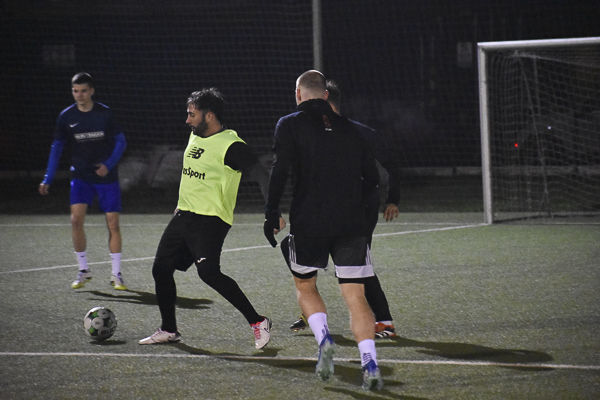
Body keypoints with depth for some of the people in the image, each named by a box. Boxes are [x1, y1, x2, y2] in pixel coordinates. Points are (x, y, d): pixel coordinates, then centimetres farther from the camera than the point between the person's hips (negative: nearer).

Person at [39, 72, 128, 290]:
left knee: (113, 223, -3)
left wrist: (108, 164, -14)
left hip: (106, 176, -1)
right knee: (76, 219, -15)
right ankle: (83, 270, -1)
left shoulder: (105, 113, -6)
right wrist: (48, 180, 1)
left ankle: (116, 274, 8)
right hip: (81, 176, 1)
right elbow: (57, 147, 7)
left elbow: (120, 141, 1)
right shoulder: (67, 116, -1)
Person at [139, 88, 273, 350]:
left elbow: (260, 174, -25)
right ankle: (169, 330, 25)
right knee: (161, 269, 10)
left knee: (209, 272, -26)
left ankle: (257, 322, -18)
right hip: (184, 216, 9)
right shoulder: (195, 136, 12)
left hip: (211, 220, -9)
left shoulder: (231, 145, -16)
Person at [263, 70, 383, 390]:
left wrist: (271, 214, -7)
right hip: (351, 224, 2)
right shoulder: (348, 128, 13)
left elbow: (280, 171, -12)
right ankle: (370, 365, -15)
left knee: (304, 285, 20)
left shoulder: (290, 125, 1)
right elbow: (372, 178, 14)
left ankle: (323, 339, -3)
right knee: (355, 296, 0)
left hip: (308, 222, -2)